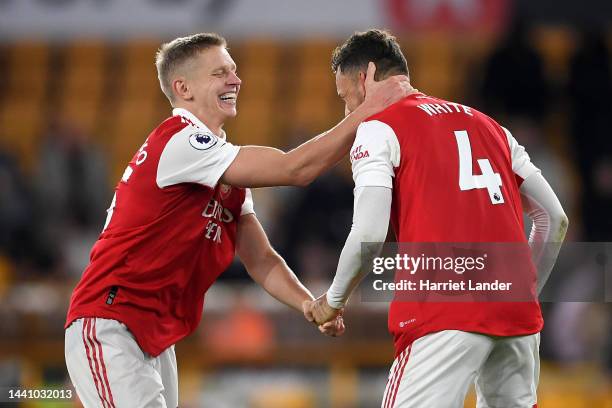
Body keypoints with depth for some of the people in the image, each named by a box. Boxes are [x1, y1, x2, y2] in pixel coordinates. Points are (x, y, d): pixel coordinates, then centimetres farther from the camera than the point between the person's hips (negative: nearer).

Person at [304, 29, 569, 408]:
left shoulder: (378, 127, 4)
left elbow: (369, 236, -7)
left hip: (446, 312, -6)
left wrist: (333, 300, 7)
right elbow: (555, 219, 19)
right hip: (518, 312, 6)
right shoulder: (487, 124, 22)